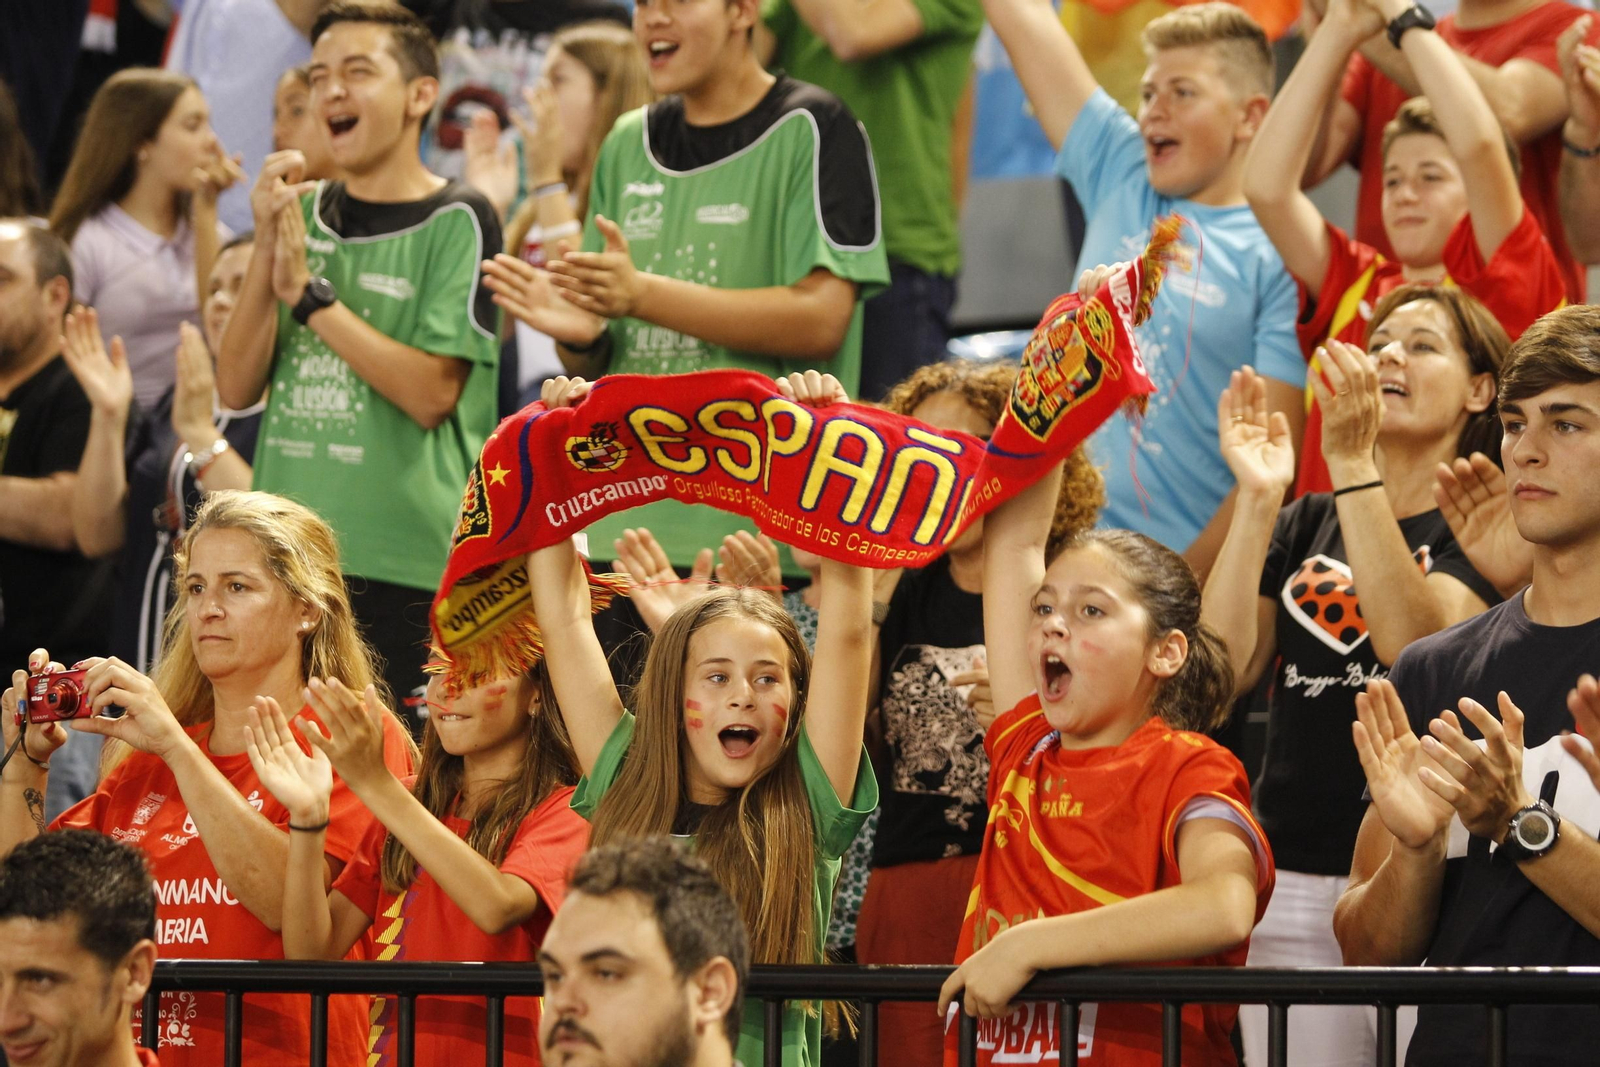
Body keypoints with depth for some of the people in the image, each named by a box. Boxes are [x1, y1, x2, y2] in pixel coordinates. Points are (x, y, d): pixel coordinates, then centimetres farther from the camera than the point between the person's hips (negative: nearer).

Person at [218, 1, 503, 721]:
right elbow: (237, 386, 7)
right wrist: (267, 248, -5)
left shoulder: (456, 222, -3)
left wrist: (309, 291, -13)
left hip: (406, 563, -5)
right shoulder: (303, 214, 13)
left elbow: (430, 393, -13)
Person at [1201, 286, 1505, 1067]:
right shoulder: (1304, 525, 16)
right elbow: (1222, 670, 2)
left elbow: (1418, 642, -17)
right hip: (1296, 880, 4)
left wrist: (1353, 464, -21)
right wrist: (1257, 498, -6)